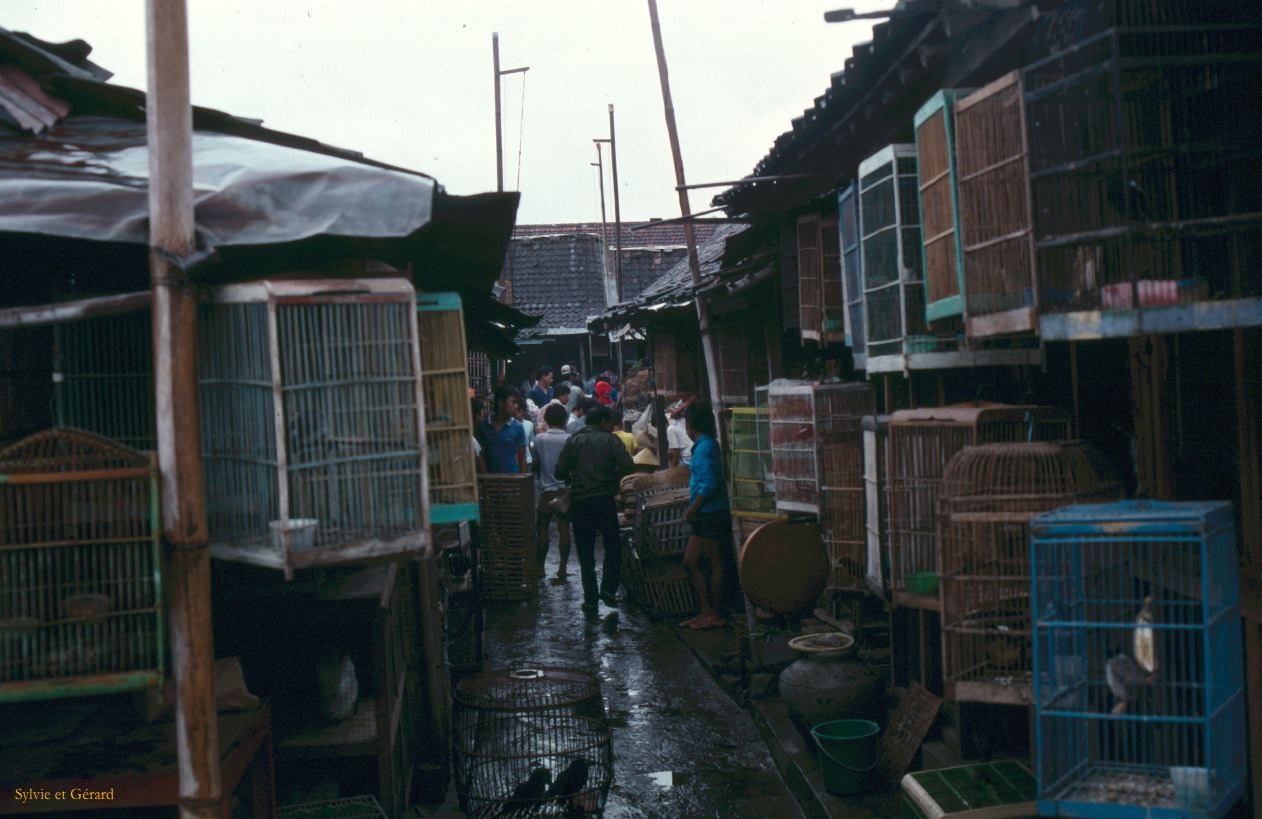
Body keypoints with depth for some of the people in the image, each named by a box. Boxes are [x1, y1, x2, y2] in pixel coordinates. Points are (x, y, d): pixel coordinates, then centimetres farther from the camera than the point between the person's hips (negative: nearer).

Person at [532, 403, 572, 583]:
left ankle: (540, 568, 13)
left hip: (546, 489, 1)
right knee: (564, 529, 2)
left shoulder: (539, 438, -3)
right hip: (565, 489, -1)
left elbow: (535, 462, 5)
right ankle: (562, 569, 3)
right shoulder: (569, 439, -8)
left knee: (542, 528, 9)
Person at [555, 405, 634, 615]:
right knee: (613, 546, 14)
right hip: (605, 501, -2)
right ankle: (608, 589, -1)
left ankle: (590, 600, 6)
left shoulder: (573, 441, 6)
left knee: (585, 553, 7)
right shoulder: (610, 440, 0)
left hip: (579, 502, 2)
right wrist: (613, 479, 6)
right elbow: (627, 465, -12)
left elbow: (560, 471, -2)